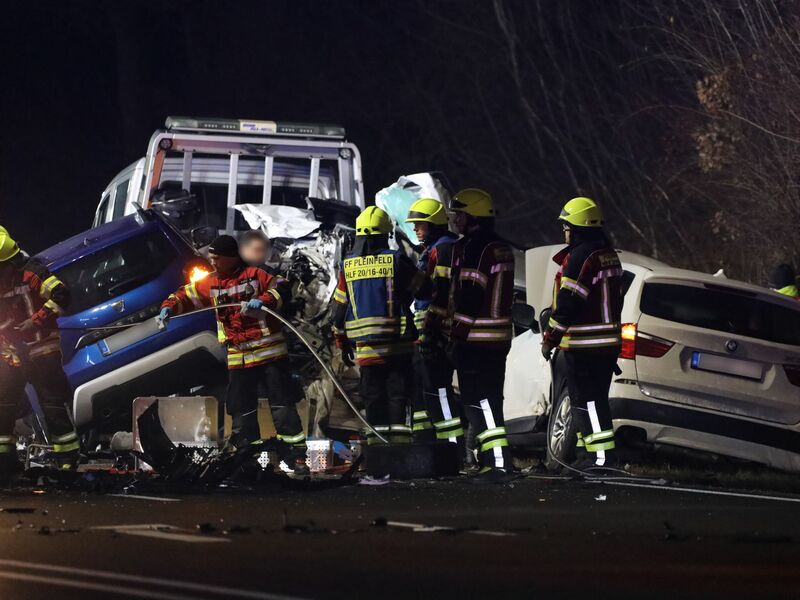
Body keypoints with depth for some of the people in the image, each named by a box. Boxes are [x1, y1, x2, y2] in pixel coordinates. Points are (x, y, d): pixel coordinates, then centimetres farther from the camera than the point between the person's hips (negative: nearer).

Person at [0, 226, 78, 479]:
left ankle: (69, 461, -5)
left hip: (40, 352, -7)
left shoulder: (30, 273, -13)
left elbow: (61, 295, -23)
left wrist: (35, 321, -23)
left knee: (53, 406, -8)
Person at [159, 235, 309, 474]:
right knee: (242, 410, 6)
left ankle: (296, 456, 1)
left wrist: (264, 300, -25)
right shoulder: (210, 284, 9)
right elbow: (186, 296, 12)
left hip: (271, 352, -4)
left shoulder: (255, 275, -4)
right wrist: (170, 307, -6)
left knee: (283, 405, -4)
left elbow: (282, 291, -8)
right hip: (238, 359, 4)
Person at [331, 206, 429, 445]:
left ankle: (377, 442, 5)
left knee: (373, 398, 7)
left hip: (365, 346, 2)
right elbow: (424, 289, 0)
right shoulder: (396, 260, -6)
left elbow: (339, 309, 9)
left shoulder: (347, 266, 4)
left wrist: (343, 344, 18)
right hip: (398, 344, -2)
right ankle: (399, 443, -5)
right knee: (398, 396, 1)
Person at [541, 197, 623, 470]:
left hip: (583, 344, -10)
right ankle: (587, 455, 19)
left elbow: (567, 303, -17)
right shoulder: (609, 254, 16)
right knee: (593, 399, 15)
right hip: (608, 342, 10)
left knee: (587, 401, -8)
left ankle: (601, 455, -12)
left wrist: (550, 338, -9)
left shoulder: (580, 257, -15)